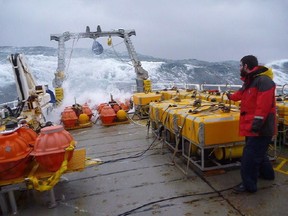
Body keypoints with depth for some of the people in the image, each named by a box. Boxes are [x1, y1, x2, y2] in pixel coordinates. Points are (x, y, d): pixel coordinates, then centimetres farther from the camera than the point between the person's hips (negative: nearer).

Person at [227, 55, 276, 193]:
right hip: (251, 126, 10)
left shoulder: (263, 80, -18)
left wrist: (258, 121, -33)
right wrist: (231, 96, 52)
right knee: (258, 152, 24)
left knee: (250, 156, -5)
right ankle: (267, 173, 44)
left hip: (260, 128, -10)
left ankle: (248, 185, 7)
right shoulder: (249, 81, 15)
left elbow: (264, 104, -29)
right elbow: (241, 94, 35)